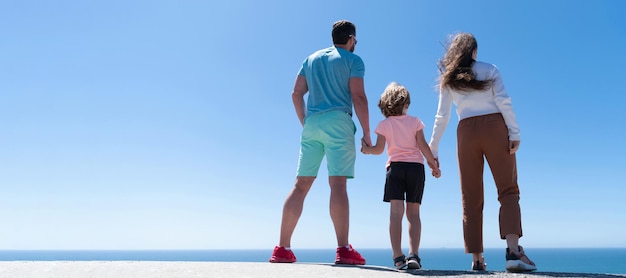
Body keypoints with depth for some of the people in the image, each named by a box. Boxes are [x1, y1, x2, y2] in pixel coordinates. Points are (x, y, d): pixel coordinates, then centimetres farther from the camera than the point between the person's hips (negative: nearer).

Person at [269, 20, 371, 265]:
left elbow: (296, 93, 16)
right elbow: (358, 97, -6)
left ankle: (283, 249, 2)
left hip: (311, 125, 5)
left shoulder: (311, 58, 22)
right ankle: (343, 249, -13)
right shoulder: (353, 60, 6)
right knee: (338, 183, -10)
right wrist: (366, 133, -2)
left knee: (301, 185, 3)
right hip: (338, 122, -4)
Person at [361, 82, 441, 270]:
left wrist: (366, 149, 20)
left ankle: (398, 257, -14)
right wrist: (434, 165, 8)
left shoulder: (384, 124, 6)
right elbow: (423, 145, 0)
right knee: (413, 213, 4)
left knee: (396, 212, -7)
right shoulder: (415, 121, 7)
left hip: (395, 167, -1)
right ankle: (414, 254, -6)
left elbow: (379, 149, 1)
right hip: (416, 167, 1)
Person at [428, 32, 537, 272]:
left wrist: (433, 149, 11)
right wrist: (515, 133, -6)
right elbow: (504, 101, -3)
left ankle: (477, 258, 3)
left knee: (471, 198, 4)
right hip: (494, 126, -1)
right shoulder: (490, 70, 12)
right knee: (508, 190, -2)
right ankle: (513, 251, -19)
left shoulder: (448, 79, 15)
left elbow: (442, 117, 10)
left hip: (466, 131, 2)